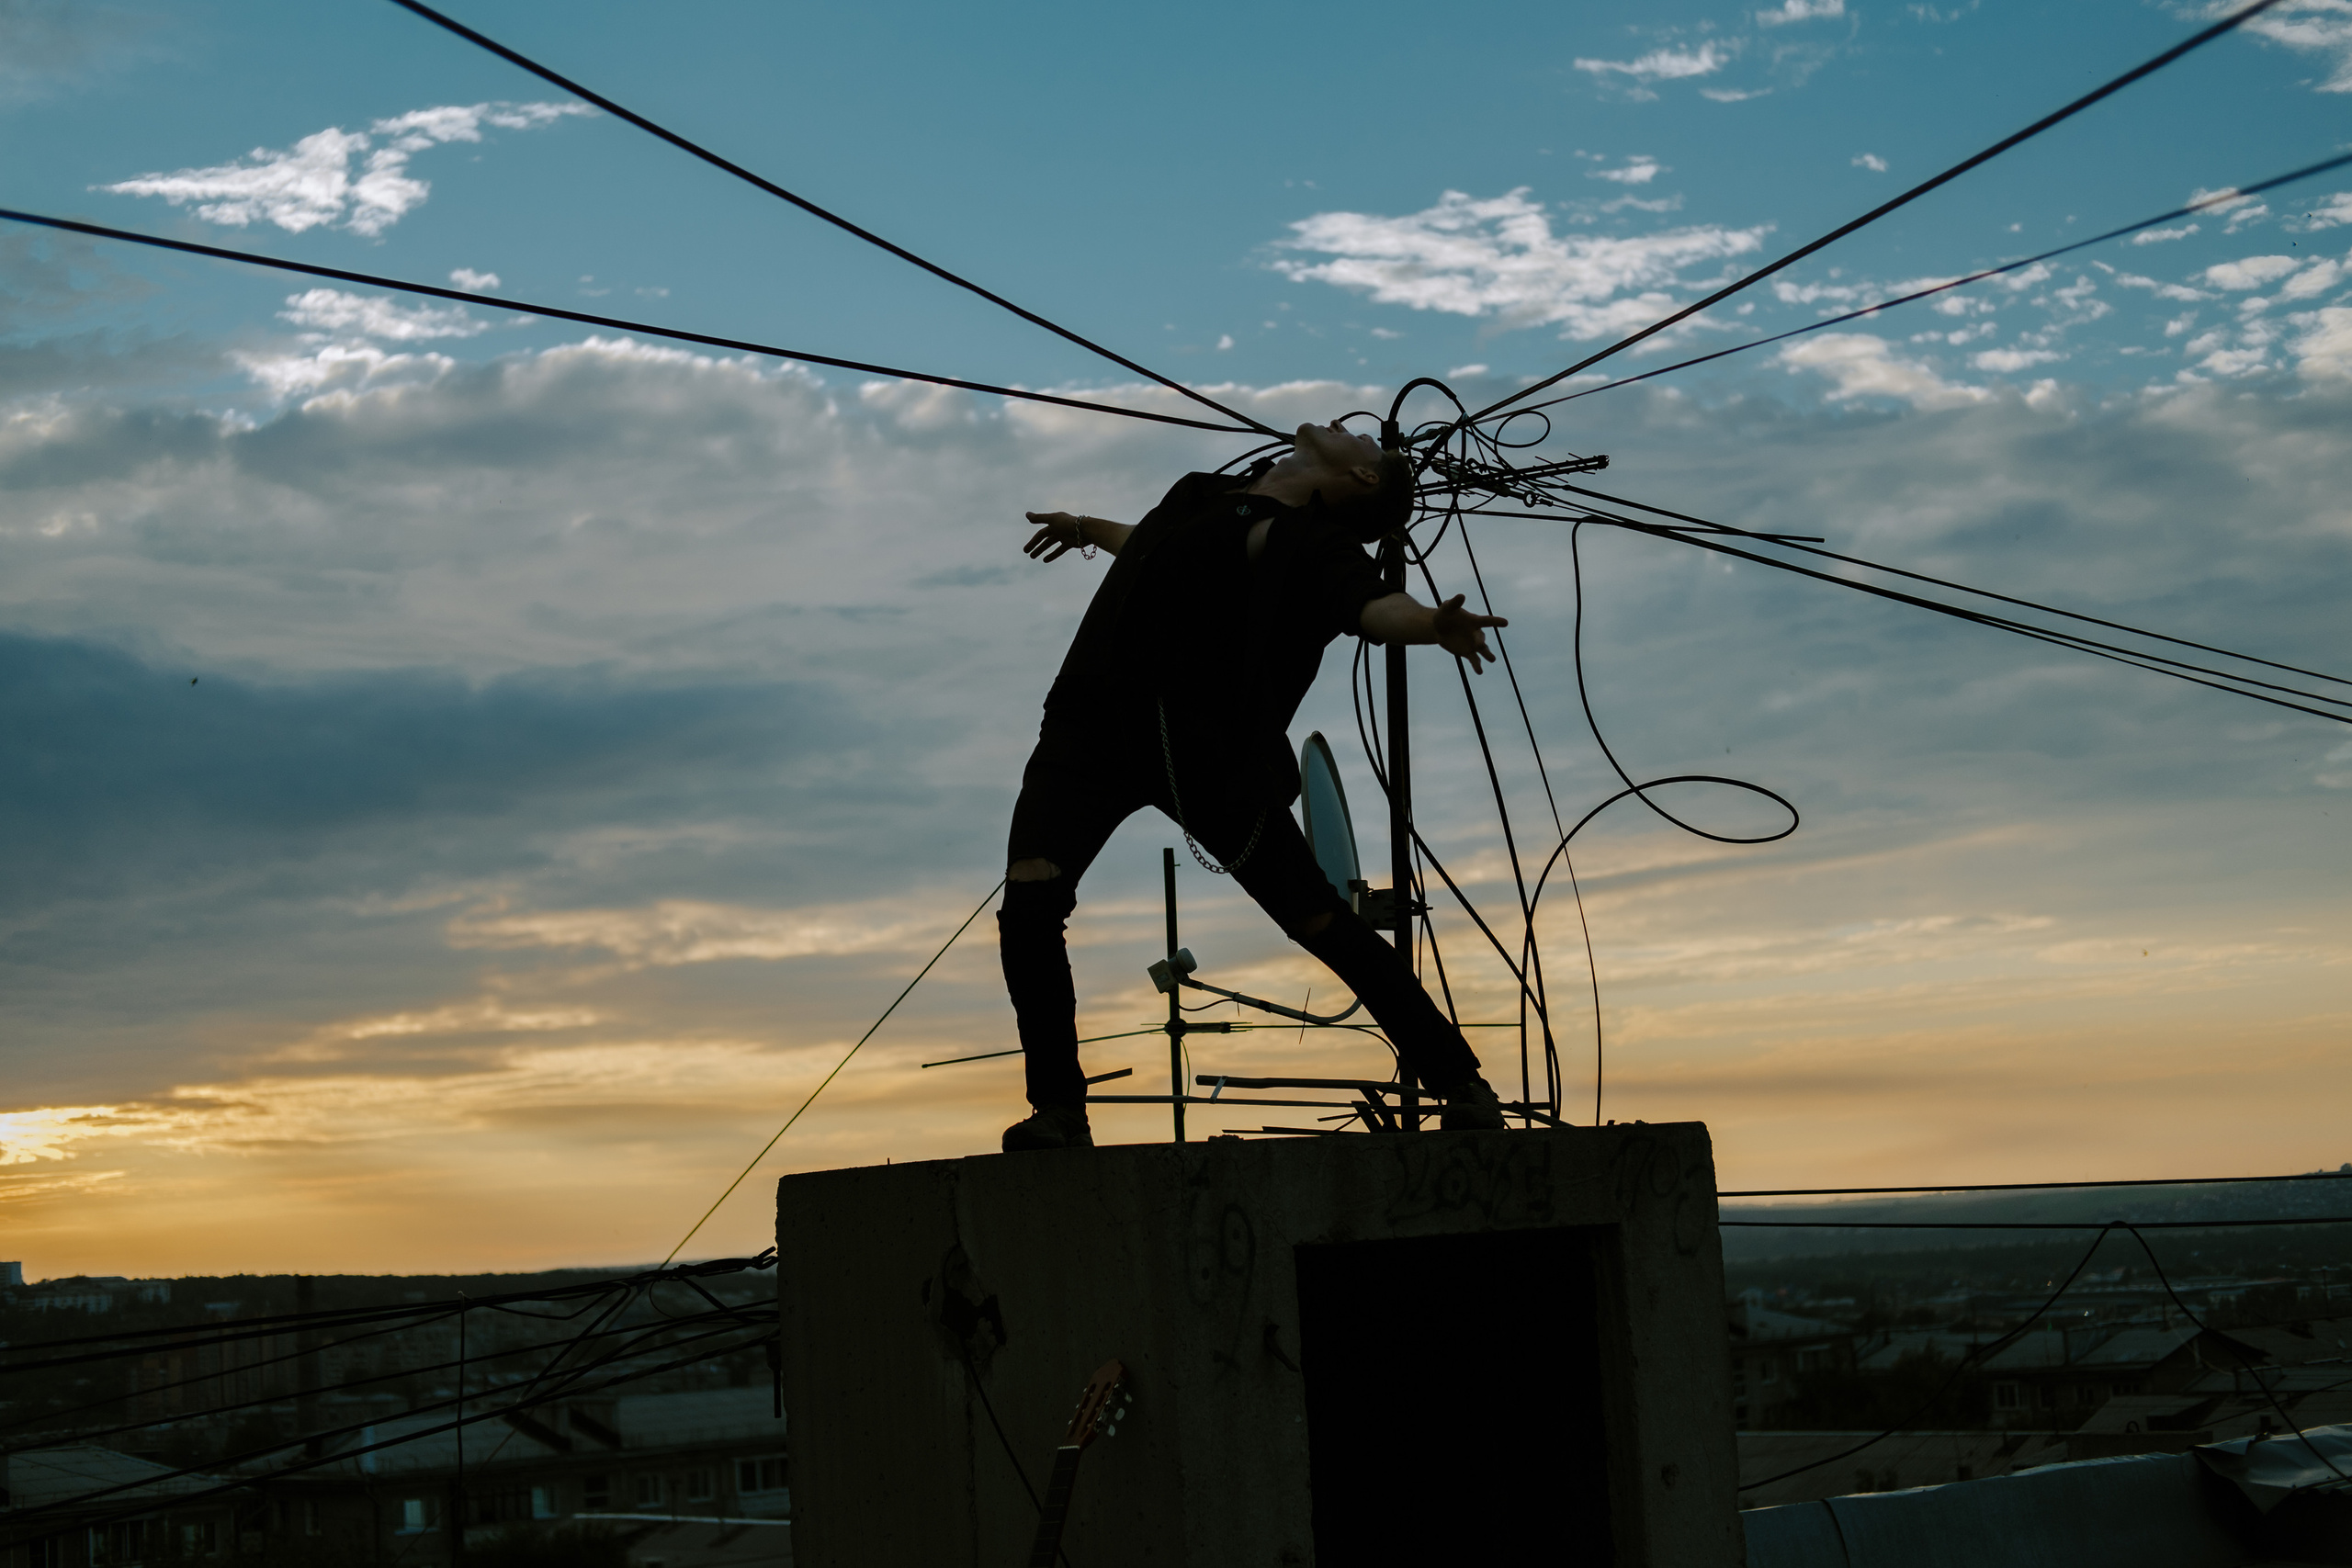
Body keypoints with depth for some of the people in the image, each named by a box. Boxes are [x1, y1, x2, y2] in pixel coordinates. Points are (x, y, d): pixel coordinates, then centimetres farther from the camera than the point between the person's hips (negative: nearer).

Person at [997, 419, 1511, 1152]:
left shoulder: (1317, 544, -2)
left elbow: (1374, 606, -23)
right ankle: (1057, 1107, -4)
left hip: (1209, 752, -5)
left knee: (1318, 921, -3)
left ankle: (1459, 1084, 13)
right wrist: (1088, 529, 57)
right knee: (1030, 899, -16)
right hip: (1093, 726, 5)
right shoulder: (1204, 492, 18)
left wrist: (1433, 623, -45)